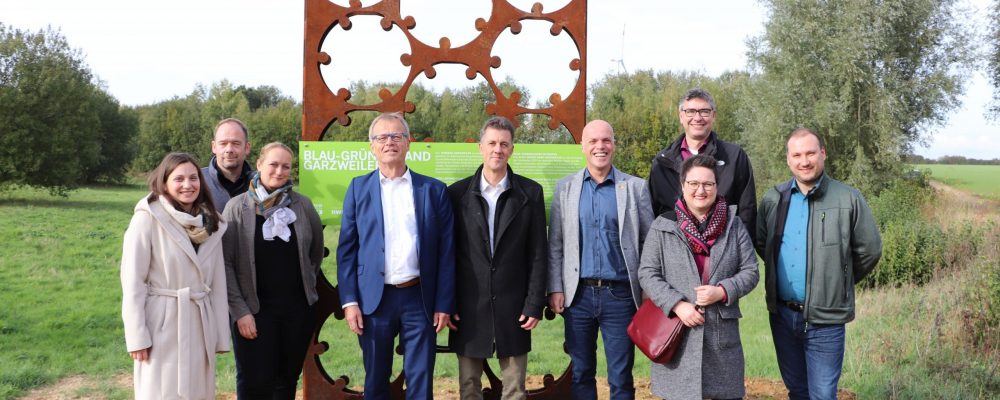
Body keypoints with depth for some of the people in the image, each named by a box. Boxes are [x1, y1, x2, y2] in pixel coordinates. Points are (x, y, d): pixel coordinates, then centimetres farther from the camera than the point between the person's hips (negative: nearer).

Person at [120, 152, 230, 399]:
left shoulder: (210, 223, 7)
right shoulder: (148, 218, -10)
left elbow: (217, 282, 9)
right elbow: (133, 280, -10)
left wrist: (221, 335, 8)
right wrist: (137, 336, -12)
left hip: (200, 324, 5)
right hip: (162, 325, -5)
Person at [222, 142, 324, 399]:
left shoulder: (302, 205, 1)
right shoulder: (238, 207, -5)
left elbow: (317, 250, 15)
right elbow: (226, 263, -6)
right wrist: (240, 310, -10)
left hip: (299, 307, 2)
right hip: (255, 309, -2)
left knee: (288, 379, 11)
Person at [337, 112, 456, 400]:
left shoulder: (433, 190, 4)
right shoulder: (359, 188, 6)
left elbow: (446, 252, 2)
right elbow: (346, 249, 4)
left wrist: (444, 305, -3)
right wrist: (349, 300, -4)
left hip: (420, 298, 0)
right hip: (374, 298, 1)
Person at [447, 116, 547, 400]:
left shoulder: (530, 193, 1)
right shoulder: (457, 193, 2)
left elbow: (538, 253, 1)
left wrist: (534, 304, -4)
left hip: (513, 307, 0)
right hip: (469, 307, 0)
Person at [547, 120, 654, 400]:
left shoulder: (636, 187, 3)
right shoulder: (565, 187, 6)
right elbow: (555, 245, 7)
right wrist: (555, 289, 0)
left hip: (620, 294, -1)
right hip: (578, 294, 2)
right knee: (581, 374, 10)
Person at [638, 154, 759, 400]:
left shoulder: (734, 225, 7)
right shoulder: (663, 226, 2)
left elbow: (750, 271, 6)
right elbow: (647, 273, -2)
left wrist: (722, 291, -12)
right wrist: (677, 305, -13)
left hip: (723, 333, 2)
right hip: (676, 332, -2)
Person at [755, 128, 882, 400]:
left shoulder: (848, 200, -8)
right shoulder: (773, 199, 2)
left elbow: (869, 251, 0)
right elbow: (760, 242, 17)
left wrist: (839, 282, 9)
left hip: (825, 318, -3)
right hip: (782, 314, 4)